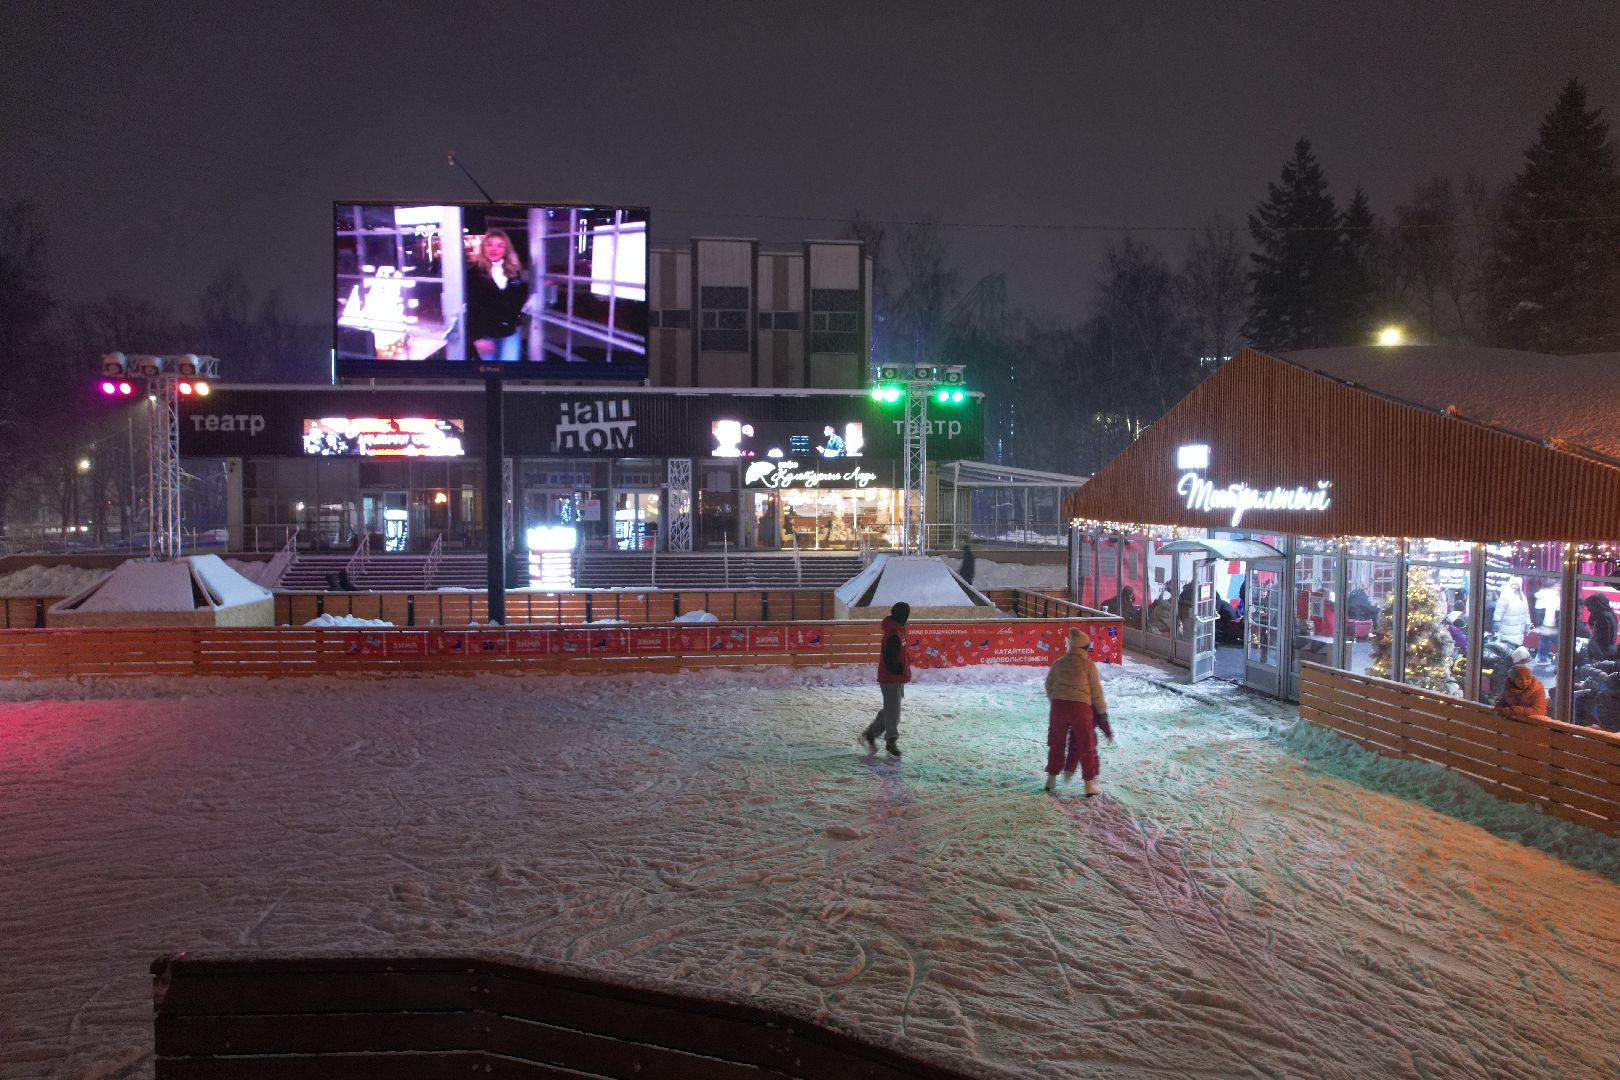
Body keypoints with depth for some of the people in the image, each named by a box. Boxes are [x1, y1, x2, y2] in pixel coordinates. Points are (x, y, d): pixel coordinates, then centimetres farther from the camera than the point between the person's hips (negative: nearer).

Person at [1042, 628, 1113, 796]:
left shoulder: (1058, 662, 7)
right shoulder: (1089, 665, -3)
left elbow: (1049, 685, 16)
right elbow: (1096, 691, 1)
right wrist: (1102, 712, 11)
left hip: (1058, 705, 3)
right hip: (1081, 707, -3)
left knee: (1056, 743, 17)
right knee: (1086, 746, 8)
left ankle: (1051, 779, 22)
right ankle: (1089, 785, 10)